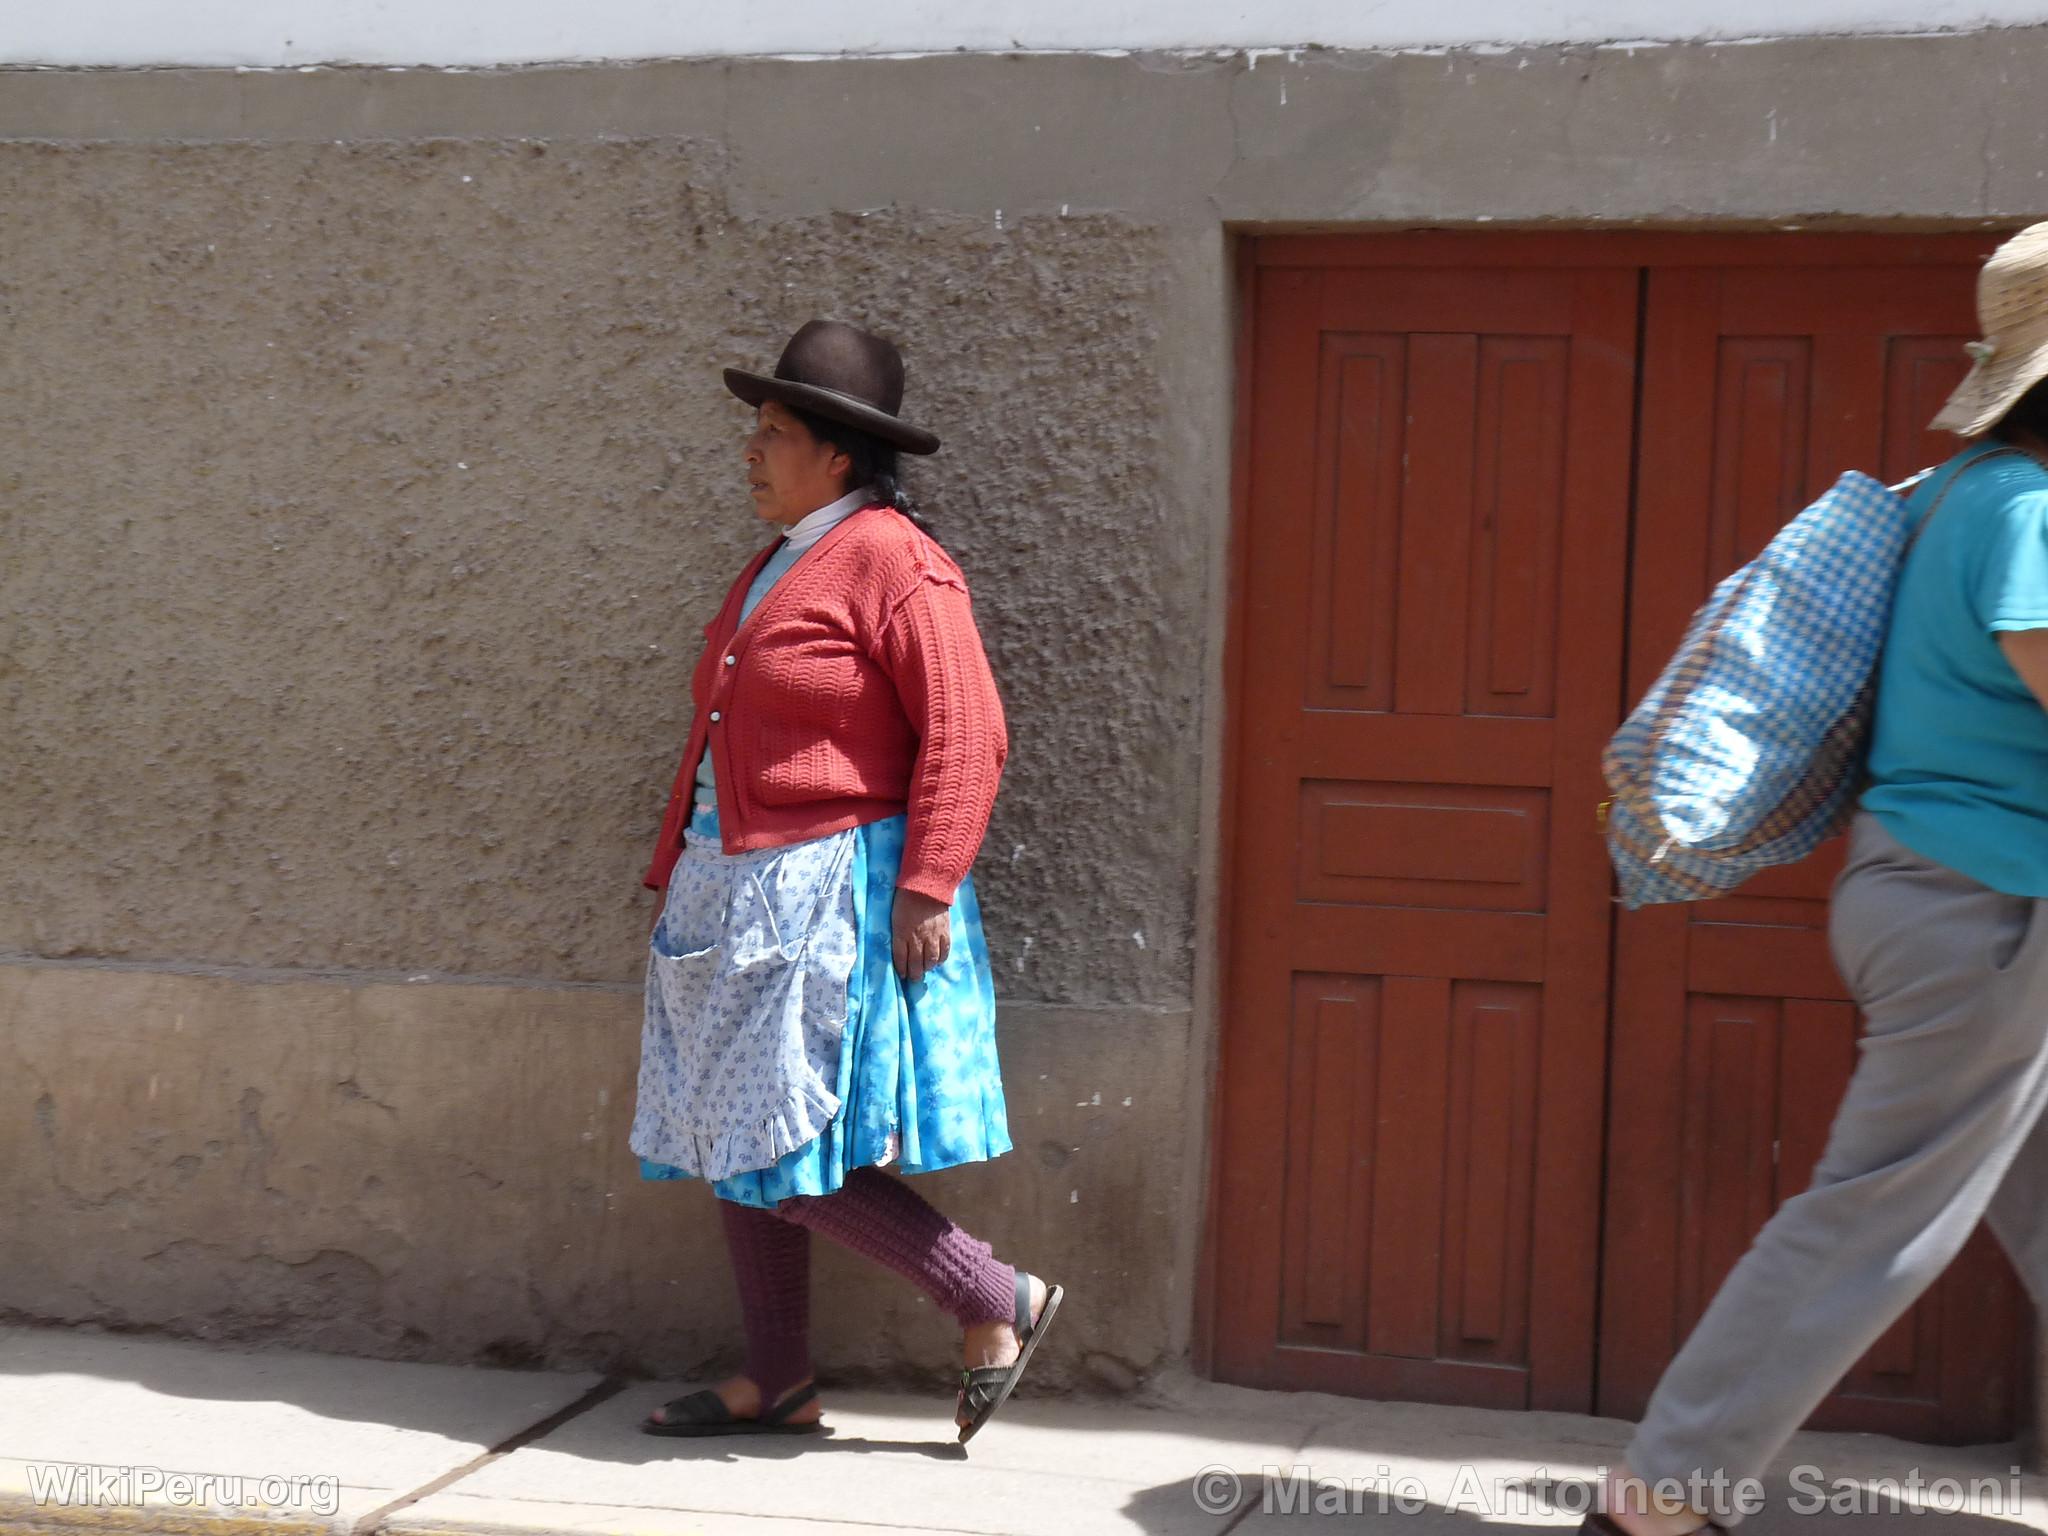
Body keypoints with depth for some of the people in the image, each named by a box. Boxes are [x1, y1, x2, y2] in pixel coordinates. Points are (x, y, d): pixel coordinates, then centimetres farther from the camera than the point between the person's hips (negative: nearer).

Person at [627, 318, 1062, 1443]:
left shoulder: (894, 562, -12)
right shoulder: (776, 567, 16)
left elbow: (964, 737, -17)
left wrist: (924, 890, -22)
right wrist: (679, 876, 18)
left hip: (830, 896, -9)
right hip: (735, 892, 10)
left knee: (789, 1155, -10)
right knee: (735, 1149, 10)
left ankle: (998, 1301, 3)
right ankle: (777, 1385, 19)